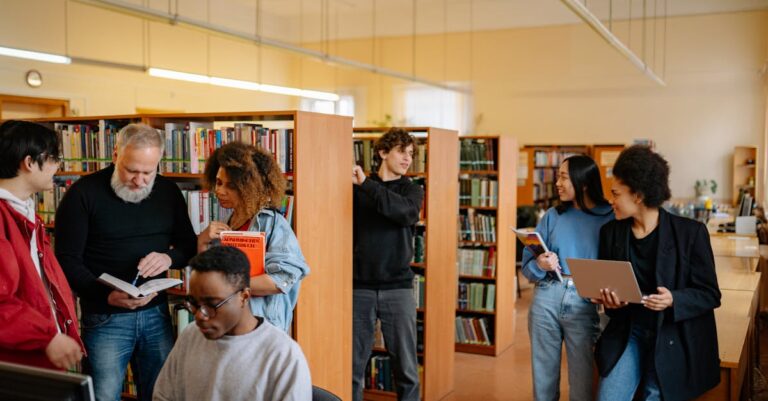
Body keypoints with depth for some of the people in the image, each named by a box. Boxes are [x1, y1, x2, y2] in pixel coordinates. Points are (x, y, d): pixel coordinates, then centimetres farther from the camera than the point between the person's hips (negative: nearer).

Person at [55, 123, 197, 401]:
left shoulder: (168, 191, 4)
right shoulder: (84, 193, -8)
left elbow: (189, 246, 11)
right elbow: (67, 259, -8)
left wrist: (169, 258, -13)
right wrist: (107, 295, -24)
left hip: (156, 313, 3)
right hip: (104, 317, -3)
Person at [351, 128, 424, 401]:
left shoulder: (411, 190, 8)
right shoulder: (356, 189, 4)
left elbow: (405, 212, -16)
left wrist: (366, 184, -18)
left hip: (398, 288, 1)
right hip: (359, 287, -1)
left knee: (406, 368, 4)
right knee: (353, 366, 6)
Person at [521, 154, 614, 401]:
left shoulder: (610, 218, -3)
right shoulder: (553, 216, 7)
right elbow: (527, 264, 7)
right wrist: (540, 265, -13)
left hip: (584, 303, -3)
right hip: (546, 299, 3)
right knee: (543, 376, 12)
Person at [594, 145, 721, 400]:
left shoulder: (690, 232, -9)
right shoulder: (611, 232, 3)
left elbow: (709, 295, -6)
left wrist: (673, 300, -24)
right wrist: (610, 300, -10)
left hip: (674, 338, -3)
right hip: (628, 332, 3)